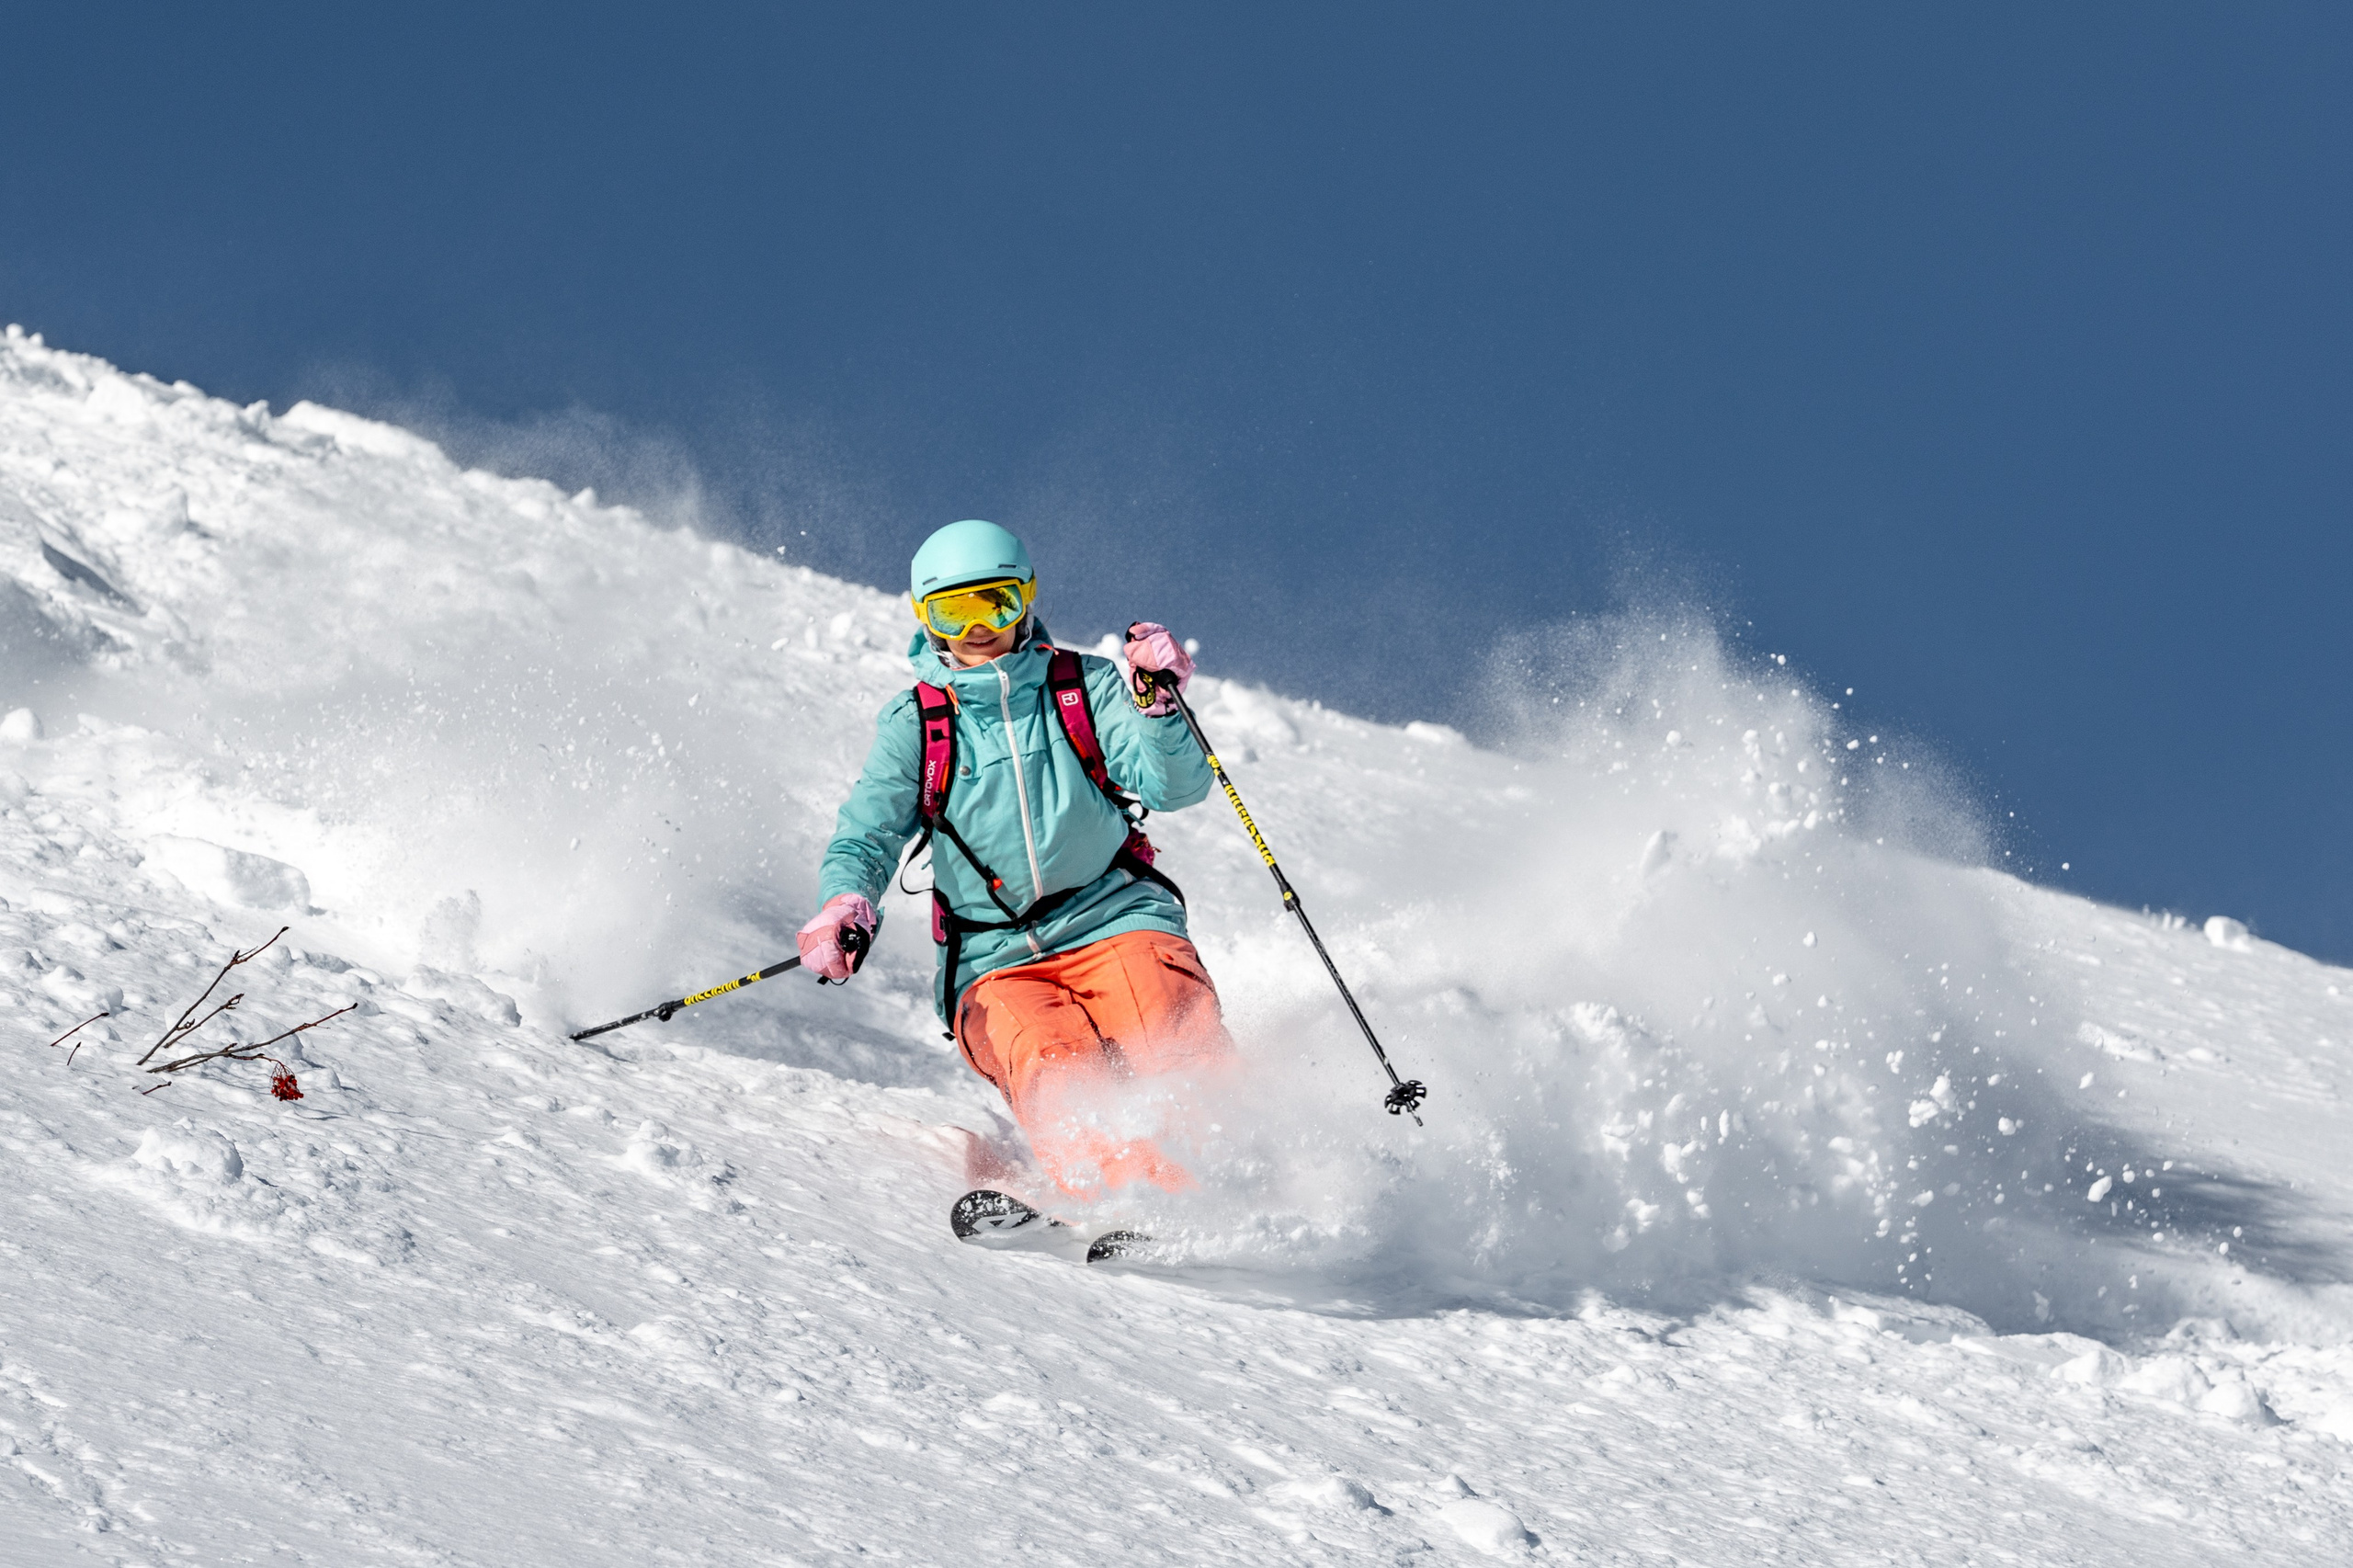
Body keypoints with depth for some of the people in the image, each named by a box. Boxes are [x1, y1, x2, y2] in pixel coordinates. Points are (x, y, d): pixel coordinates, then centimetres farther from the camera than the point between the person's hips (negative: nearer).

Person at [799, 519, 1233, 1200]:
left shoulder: (1086, 688, 9)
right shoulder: (914, 726, 11)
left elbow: (1175, 787, -1)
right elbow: (866, 836, 4)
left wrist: (1157, 706, -20)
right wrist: (845, 903, -18)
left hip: (1115, 919, 1)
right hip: (997, 961, -1)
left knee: (1179, 1059, -29)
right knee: (1053, 1073, -31)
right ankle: (1110, 1181, -52)